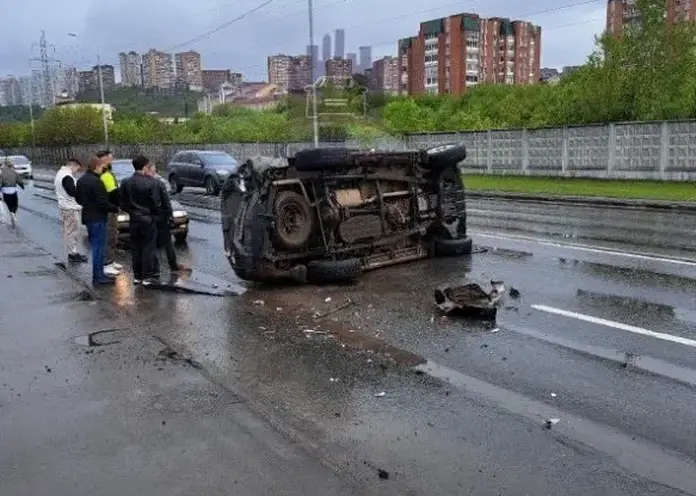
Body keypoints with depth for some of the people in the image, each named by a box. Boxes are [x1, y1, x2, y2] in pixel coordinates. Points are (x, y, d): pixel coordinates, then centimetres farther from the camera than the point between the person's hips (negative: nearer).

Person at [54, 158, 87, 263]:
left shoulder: (60, 173, 15)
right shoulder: (67, 176, -19)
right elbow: (72, 191, -25)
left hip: (64, 206, 11)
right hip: (70, 208, -11)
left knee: (68, 231, 15)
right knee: (73, 232, -4)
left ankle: (72, 252, 23)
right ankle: (73, 254, 1)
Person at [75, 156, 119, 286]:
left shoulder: (81, 180, 11)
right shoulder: (96, 181, -19)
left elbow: (78, 198, 20)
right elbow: (103, 202, -22)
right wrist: (115, 209, -10)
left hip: (88, 216, 10)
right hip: (97, 218, -10)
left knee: (96, 246, 16)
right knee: (99, 247, -4)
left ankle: (99, 274, 23)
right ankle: (98, 277, -1)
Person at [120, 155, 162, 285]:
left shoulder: (126, 182, -3)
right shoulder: (151, 183, -17)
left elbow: (123, 203, 3)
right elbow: (156, 204, -12)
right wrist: (157, 214, 7)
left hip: (134, 219, 4)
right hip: (148, 219, -4)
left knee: (136, 248, 13)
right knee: (148, 248, 3)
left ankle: (137, 276, 19)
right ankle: (148, 276, 6)